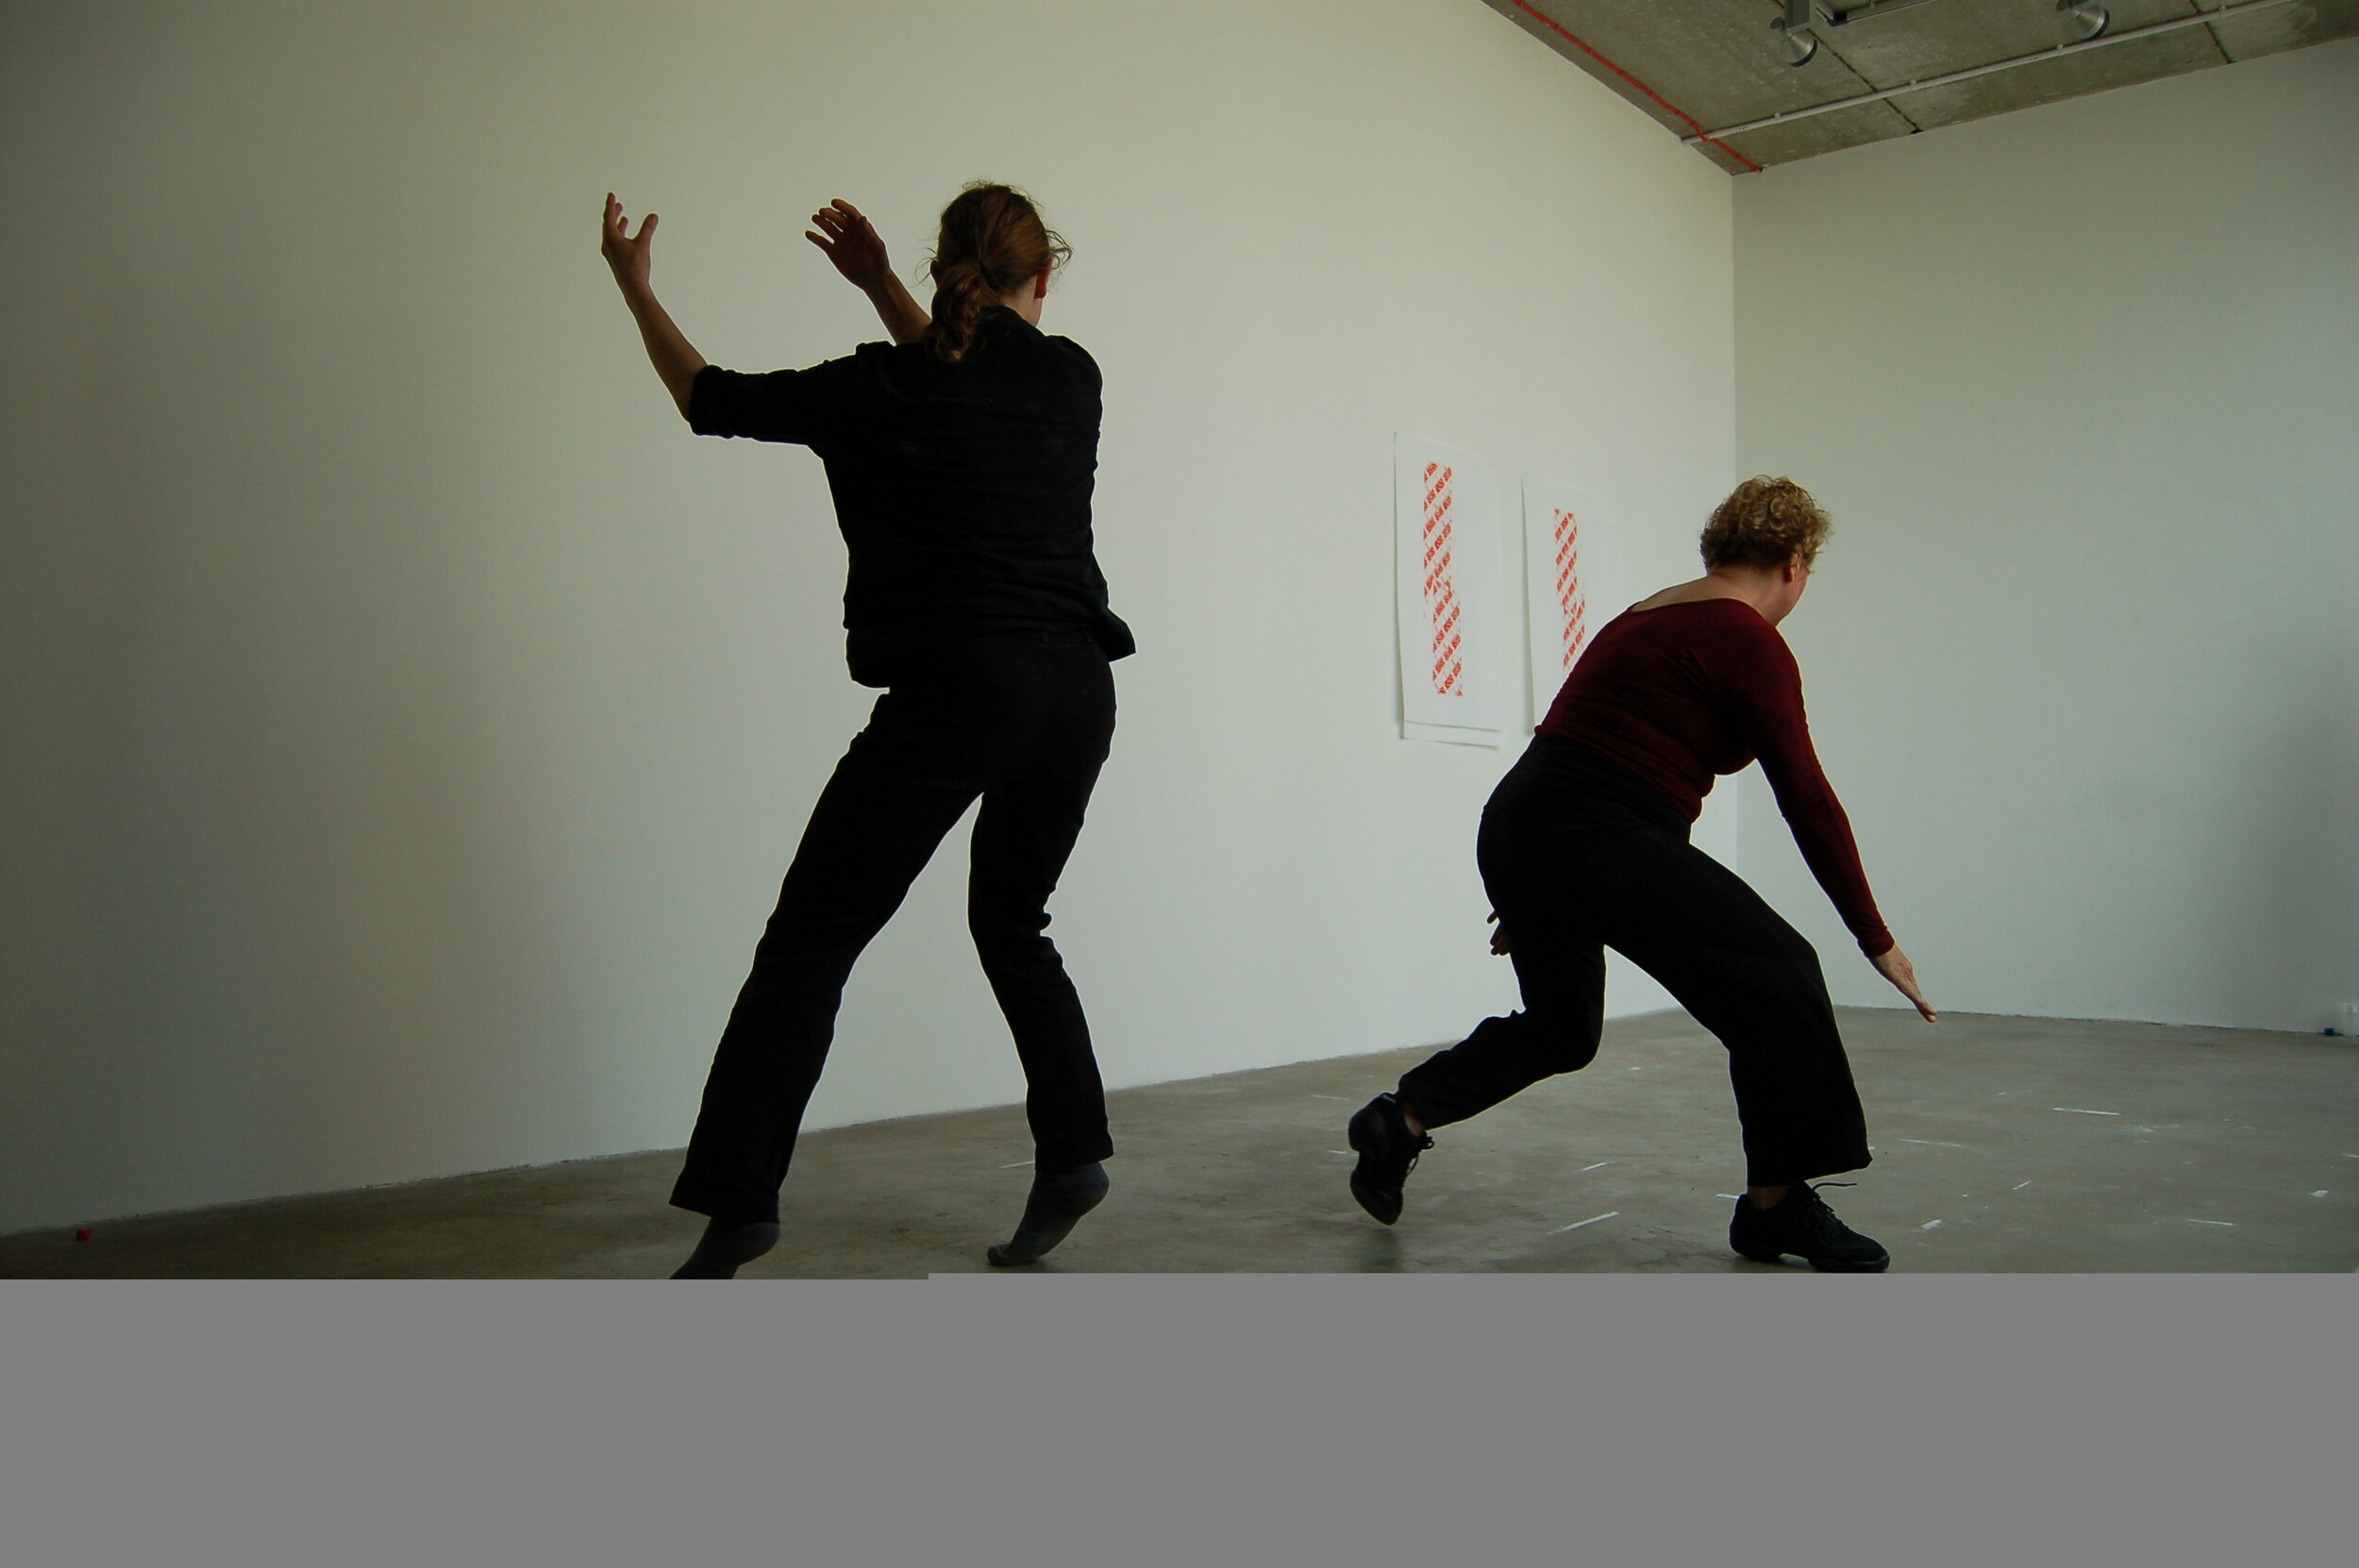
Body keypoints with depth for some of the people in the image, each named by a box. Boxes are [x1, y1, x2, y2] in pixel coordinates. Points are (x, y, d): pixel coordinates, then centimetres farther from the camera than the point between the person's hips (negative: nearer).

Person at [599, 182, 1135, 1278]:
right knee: (1012, 923, 22)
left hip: (955, 695, -5)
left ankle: (738, 1203, -2)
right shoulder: (1069, 378, 8)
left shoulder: (880, 390, -2)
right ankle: (1072, 1156, 21)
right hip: (1076, 690, 5)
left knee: (810, 943, 1)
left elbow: (712, 400, 11)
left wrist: (633, 284, 24)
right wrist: (878, 287, 29)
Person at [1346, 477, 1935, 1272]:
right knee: (1776, 978, 0)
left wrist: (1530, 891, 30)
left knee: (1559, 1025, 26)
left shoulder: (1655, 615, 20)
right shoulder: (1749, 641, -7)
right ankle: (1775, 1207, 8)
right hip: (1594, 842, -10)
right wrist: (1875, 938, -2)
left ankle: (1402, 1119, 23)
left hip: (1513, 824, 10)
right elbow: (1806, 799, -9)